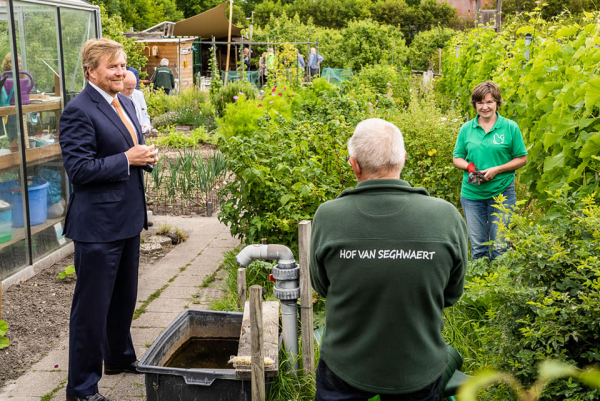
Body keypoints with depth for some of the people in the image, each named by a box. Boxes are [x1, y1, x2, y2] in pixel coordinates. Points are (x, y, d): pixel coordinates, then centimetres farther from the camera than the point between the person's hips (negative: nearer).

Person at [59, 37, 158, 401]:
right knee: (92, 305, 1)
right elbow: (79, 170, -21)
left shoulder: (125, 103, 11)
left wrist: (146, 155, 0)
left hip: (128, 218, 9)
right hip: (98, 224, -9)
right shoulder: (79, 111, -17)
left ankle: (120, 357, 43)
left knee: (125, 296, 23)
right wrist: (127, 159, -21)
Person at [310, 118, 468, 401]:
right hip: (418, 372, 1)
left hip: (345, 367, 0)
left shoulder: (327, 217, -21)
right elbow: (452, 294, -3)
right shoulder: (447, 218, -19)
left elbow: (321, 287, -3)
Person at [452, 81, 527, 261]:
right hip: (472, 193, 2)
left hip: (501, 193, -2)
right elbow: (457, 158, 12)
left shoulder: (510, 127, 0)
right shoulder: (466, 128, 6)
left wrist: (497, 170, -12)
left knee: (499, 246, 2)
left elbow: (522, 159, 1)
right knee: (477, 246, 9)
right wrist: (469, 166, -10)